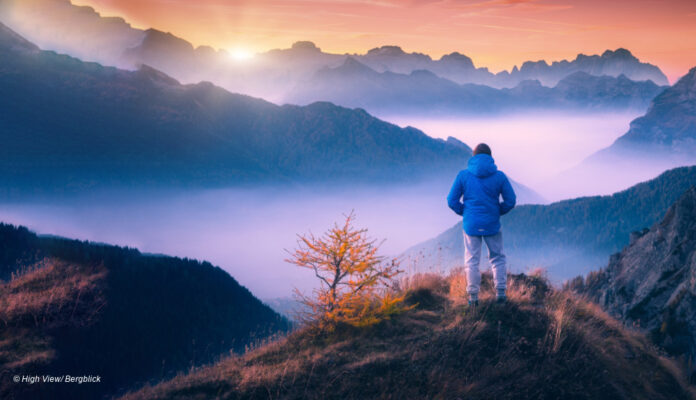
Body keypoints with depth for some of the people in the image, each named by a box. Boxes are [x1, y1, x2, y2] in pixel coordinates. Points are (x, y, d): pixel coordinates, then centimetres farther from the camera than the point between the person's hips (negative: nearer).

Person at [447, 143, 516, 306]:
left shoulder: (463, 175, -4)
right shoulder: (499, 176, -4)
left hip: (471, 225, 0)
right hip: (492, 224, 0)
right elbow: (511, 201, -2)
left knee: (471, 261, 7)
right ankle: (500, 293, 15)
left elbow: (452, 201, -3)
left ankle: (473, 297, 8)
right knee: (498, 258, 16)